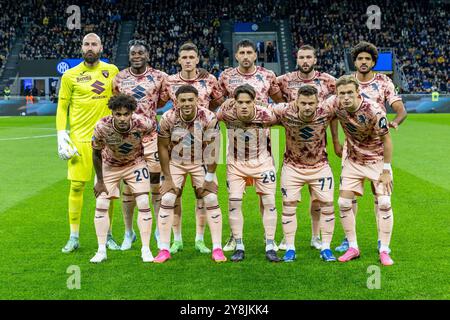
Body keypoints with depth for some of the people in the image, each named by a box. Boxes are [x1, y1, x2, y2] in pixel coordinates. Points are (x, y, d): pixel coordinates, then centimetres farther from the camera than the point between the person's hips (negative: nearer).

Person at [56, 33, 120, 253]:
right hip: (80, 138, -1)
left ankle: (107, 236, 17)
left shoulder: (111, 71, 6)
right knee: (77, 186, 0)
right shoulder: (70, 75, 3)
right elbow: (62, 106, 6)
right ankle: (74, 237, 11)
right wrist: (61, 134, -5)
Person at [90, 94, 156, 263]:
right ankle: (101, 250, 8)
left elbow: (155, 125, -5)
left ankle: (146, 249, 3)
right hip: (109, 165, 1)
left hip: (135, 163, 0)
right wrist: (100, 181, -8)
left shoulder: (143, 123, -33)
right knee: (101, 205, -5)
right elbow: (96, 154, -14)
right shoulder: (102, 127, -32)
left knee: (143, 204, -9)